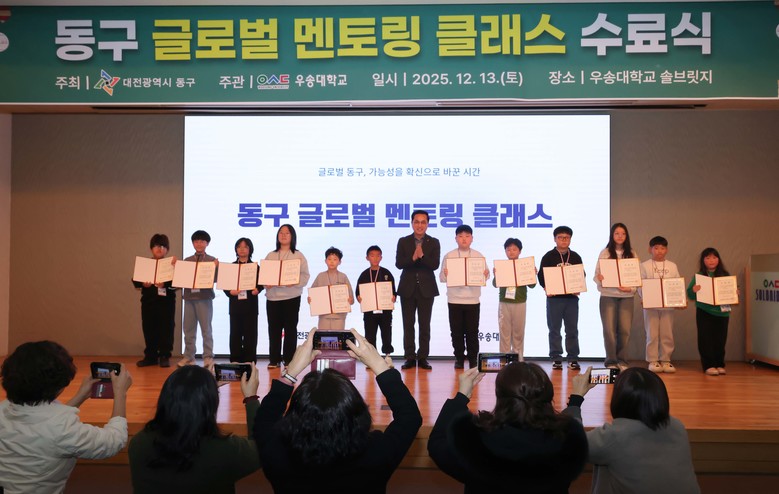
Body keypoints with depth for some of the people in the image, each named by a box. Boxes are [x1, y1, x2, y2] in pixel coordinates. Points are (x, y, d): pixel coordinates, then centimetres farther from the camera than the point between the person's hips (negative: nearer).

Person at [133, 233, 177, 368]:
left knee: (166, 329, 0)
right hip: (148, 301, 3)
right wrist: (142, 284, -18)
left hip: (166, 301, -3)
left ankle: (164, 356, 9)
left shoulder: (171, 265, 0)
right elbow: (135, 280, 2)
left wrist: (165, 284, -25)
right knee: (149, 329, 7)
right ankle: (150, 356, 17)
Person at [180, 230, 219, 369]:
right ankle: (188, 356, 17)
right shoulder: (187, 261, 12)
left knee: (206, 329, -2)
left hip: (204, 298, -4)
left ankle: (208, 357, 2)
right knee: (188, 329, 8)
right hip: (189, 297, 4)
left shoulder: (212, 260, 2)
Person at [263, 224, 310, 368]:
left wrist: (294, 282, -21)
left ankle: (289, 360, 6)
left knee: (290, 328, 0)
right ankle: (274, 359, 12)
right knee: (274, 328, 4)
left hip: (291, 297, -2)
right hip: (272, 296, 3)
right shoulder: (270, 255, 14)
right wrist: (266, 283, -12)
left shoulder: (298, 256, 6)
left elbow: (305, 275, -2)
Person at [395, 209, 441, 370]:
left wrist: (422, 256, -23)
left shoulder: (434, 243, 2)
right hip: (407, 288, 1)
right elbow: (398, 263, -6)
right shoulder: (403, 241, 4)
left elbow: (435, 265, -9)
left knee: (425, 325, 4)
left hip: (426, 289, 0)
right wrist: (413, 257, -22)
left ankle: (423, 357, 11)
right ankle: (410, 357, 12)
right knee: (408, 324, 5)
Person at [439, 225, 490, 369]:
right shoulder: (449, 256, 2)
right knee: (456, 331, 5)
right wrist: (445, 274, -22)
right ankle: (459, 358, 17)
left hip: (473, 300, 0)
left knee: (472, 331, 4)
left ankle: (473, 359, 15)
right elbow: (441, 277, 0)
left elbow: (485, 275, 6)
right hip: (454, 300, 0)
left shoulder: (479, 256, 5)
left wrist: (486, 274, -16)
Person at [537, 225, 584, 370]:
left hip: (572, 297, 2)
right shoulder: (548, 257, 2)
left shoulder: (576, 257, 10)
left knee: (572, 329, 5)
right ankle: (556, 358, 10)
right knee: (554, 329, 3)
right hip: (554, 297, -2)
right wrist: (546, 287, -16)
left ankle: (573, 358, 12)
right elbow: (541, 275, 1)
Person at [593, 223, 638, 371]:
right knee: (609, 329, -1)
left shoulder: (632, 254, 8)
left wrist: (630, 288, -13)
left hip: (627, 296, 2)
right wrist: (600, 279, -22)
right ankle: (611, 361, 9)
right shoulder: (605, 253, 3)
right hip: (608, 295, -1)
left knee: (625, 329, 0)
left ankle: (622, 360, 14)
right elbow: (597, 274, 0)